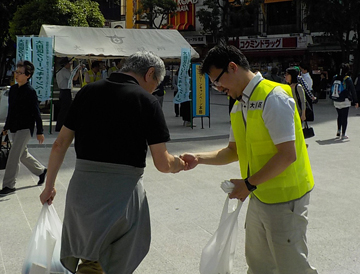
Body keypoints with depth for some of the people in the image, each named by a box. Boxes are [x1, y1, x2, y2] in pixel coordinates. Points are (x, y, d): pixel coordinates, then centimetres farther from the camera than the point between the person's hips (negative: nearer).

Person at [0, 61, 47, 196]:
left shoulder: (30, 92, -14)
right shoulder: (13, 89, 8)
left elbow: (36, 113, -12)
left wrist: (39, 132, -12)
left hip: (25, 128, -8)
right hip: (14, 128, 8)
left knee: (14, 155, -10)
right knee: (23, 154, 18)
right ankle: (41, 171, 38)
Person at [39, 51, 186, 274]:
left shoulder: (88, 92, 7)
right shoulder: (147, 101, -5)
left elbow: (60, 144, 9)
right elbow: (162, 164, -7)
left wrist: (49, 185, 19)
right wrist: (178, 164, 15)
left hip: (82, 186, 4)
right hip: (123, 192, -4)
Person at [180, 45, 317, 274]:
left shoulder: (273, 98, -19)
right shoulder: (239, 107, 9)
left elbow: (288, 155, -23)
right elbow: (234, 151, 17)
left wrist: (249, 184, -17)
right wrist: (199, 158, 3)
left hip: (284, 199, -9)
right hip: (258, 198, 9)